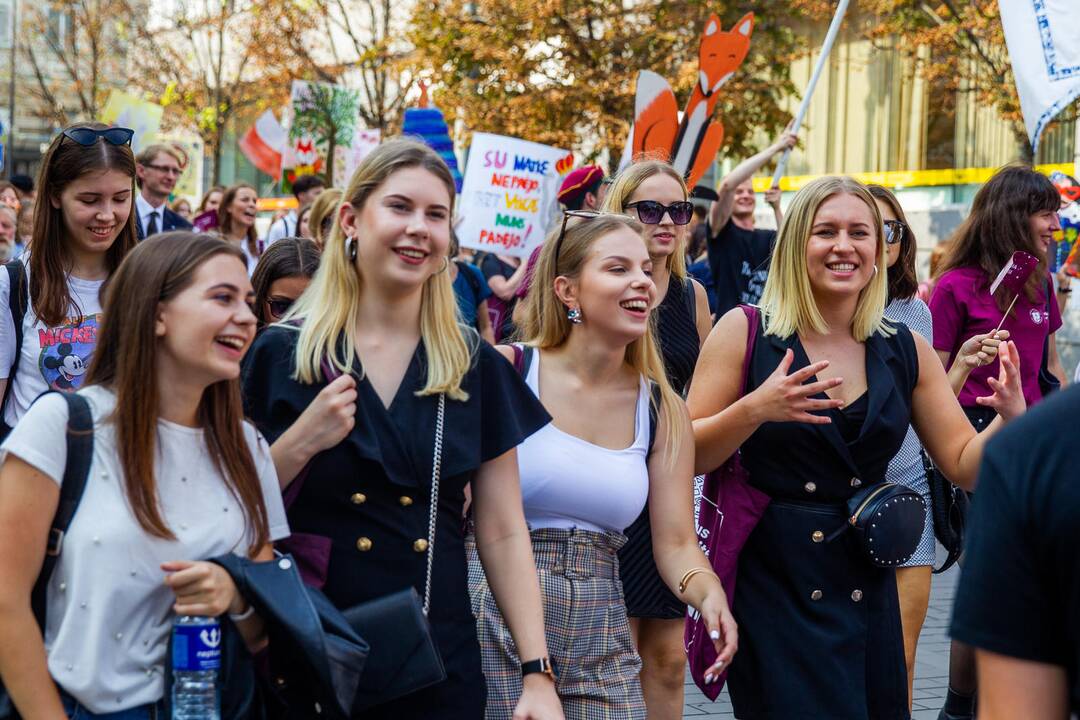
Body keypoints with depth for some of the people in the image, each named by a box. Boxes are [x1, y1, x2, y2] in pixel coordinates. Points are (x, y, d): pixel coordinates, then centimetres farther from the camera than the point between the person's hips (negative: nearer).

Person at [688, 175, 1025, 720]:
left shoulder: (907, 350, 5)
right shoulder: (744, 333, -6)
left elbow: (965, 465, 7)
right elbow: (686, 459, -8)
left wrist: (1010, 418, -13)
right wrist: (754, 410, -24)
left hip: (866, 588, 4)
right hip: (771, 586, -4)